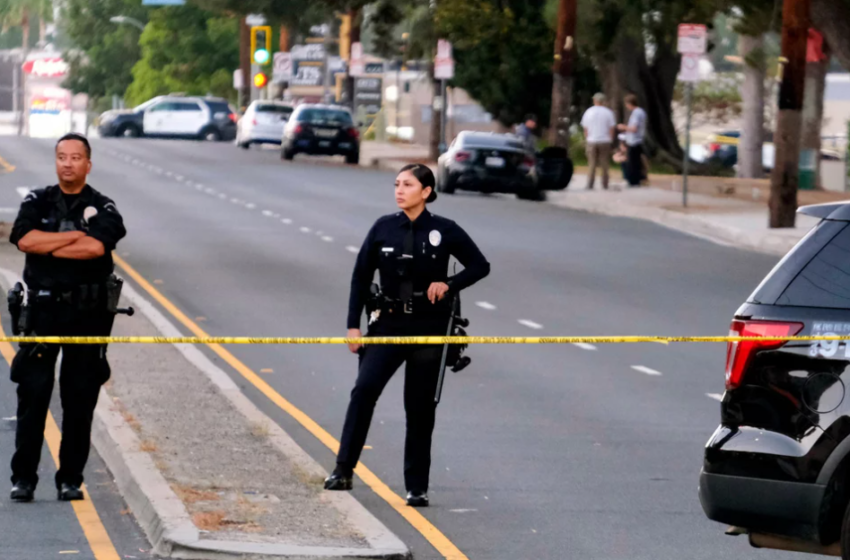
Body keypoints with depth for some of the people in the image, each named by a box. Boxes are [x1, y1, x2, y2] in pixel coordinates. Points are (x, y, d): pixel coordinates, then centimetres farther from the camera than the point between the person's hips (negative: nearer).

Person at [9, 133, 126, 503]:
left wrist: (47, 246, -10)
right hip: (43, 309, 0)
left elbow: (96, 247, -16)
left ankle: (70, 478, 11)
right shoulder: (37, 203, 8)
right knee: (33, 393, -3)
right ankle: (23, 477, 2)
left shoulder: (102, 209, 4)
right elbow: (24, 239, -11)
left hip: (88, 313, 0)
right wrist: (74, 237, -10)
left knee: (80, 398, 3)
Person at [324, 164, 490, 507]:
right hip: (388, 324, 1)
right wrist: (353, 325, 3)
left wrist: (449, 285, -13)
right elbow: (361, 276, 7)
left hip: (429, 328, -1)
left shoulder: (444, 231, -3)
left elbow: (480, 266, 4)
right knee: (365, 388, -19)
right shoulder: (384, 228, 2)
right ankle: (343, 471, -18)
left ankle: (417, 488, 14)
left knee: (420, 407, 4)